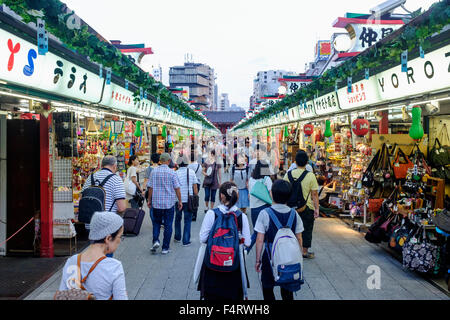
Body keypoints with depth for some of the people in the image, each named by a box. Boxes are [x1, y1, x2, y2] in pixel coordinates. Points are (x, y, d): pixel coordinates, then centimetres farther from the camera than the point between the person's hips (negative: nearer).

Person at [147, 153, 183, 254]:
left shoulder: (154, 171, -2)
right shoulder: (172, 172, -8)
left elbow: (150, 187, 2)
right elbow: (177, 188, -6)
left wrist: (149, 200, 12)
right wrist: (180, 201, 3)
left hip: (156, 202, 2)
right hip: (169, 202, -2)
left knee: (156, 222, 19)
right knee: (168, 225, 7)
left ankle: (156, 240, 0)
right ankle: (165, 248, 10)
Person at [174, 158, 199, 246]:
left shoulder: (175, 173, -5)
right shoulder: (191, 172, -2)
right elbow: (195, 187, 0)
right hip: (189, 199, 0)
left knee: (177, 218, 18)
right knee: (187, 220, 7)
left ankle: (177, 237, 30)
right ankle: (186, 241, 8)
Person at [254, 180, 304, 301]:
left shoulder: (265, 214, -13)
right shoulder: (294, 214, -4)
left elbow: (260, 240, -11)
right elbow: (299, 239, 1)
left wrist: (258, 260, -1)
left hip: (270, 256, -3)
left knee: (267, 287, 12)